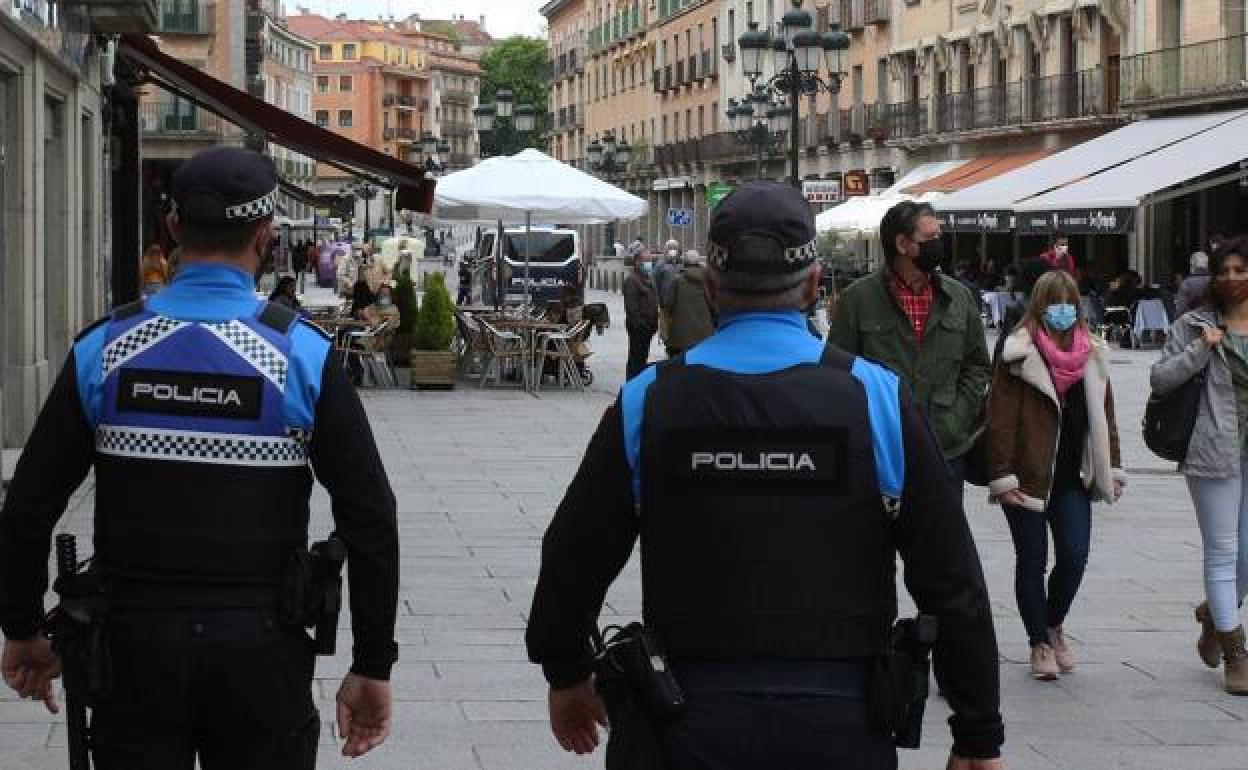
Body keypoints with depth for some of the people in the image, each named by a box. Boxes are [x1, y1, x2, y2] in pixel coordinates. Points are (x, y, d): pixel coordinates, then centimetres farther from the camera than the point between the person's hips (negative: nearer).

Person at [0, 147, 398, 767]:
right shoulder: (302, 354, -7)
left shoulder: (103, 348, -2)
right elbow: (371, 520, -8)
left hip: (136, 645, 1)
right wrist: (372, 668, -1)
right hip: (260, 648, -1)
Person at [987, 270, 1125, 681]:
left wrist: (1112, 468, 9)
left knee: (1074, 555, -4)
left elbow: (1103, 413, 13)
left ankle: (1054, 624, 23)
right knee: (1032, 561, 5)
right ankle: (1040, 644, 19)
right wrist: (1002, 476, -14)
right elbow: (1001, 417, -10)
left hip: (1072, 477, 4)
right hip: (1028, 476, -4)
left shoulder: (1092, 353, 8)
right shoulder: (1019, 352, -8)